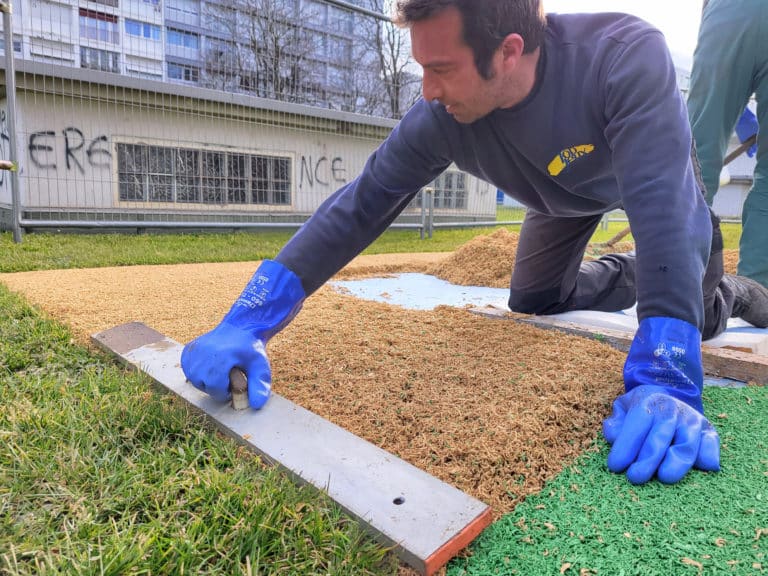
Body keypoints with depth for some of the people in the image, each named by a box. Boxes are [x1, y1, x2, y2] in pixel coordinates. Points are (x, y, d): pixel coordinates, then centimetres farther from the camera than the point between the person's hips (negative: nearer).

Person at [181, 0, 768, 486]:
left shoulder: (626, 57, -43)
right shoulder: (437, 119, -33)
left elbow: (663, 208, -50)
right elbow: (360, 206, -36)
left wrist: (668, 379, -59)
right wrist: (249, 320, -44)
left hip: (656, 179, -3)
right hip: (561, 197, 3)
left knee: (697, 317, -11)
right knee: (532, 301, 5)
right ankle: (628, 276, 31)